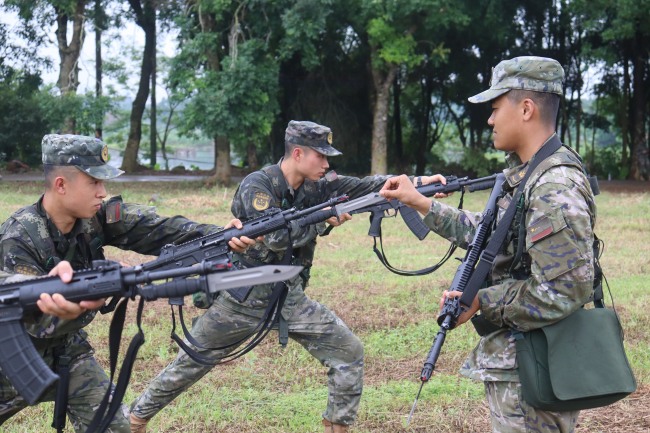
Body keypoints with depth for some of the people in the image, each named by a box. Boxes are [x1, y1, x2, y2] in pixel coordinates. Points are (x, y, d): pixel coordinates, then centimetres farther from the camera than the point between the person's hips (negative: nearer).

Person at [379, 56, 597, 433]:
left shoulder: (556, 190, -22)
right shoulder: (525, 174, 9)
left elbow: (563, 293, -26)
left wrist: (480, 301, -18)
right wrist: (420, 203, 22)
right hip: (515, 361, 10)